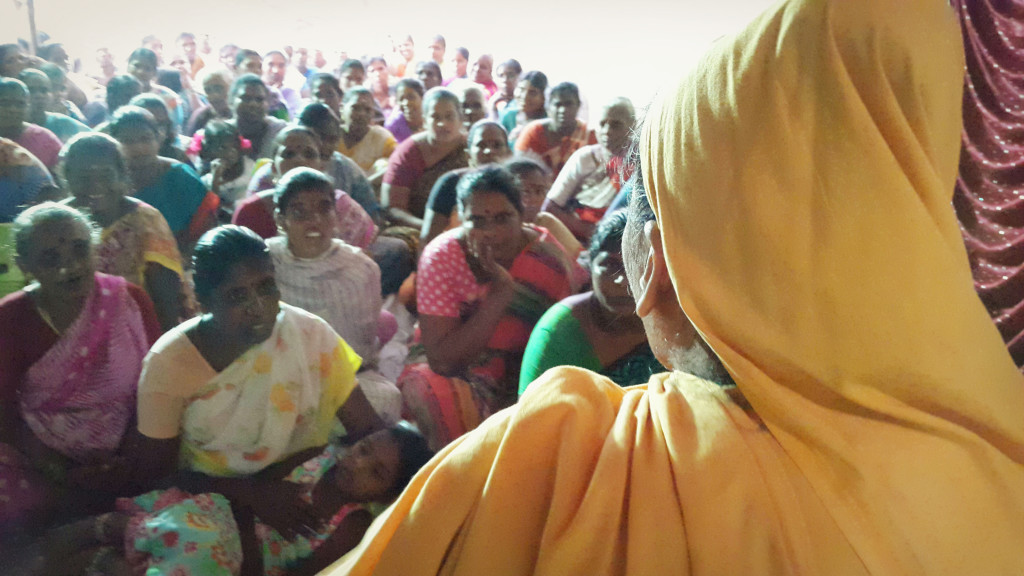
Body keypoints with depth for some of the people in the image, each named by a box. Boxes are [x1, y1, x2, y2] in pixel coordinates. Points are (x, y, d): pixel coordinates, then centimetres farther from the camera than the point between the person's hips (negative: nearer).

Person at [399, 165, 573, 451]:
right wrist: (502, 291, -31)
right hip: (454, 373, -2)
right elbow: (442, 360, -25)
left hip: (525, 373, 3)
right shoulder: (440, 257, -18)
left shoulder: (547, 254, -12)